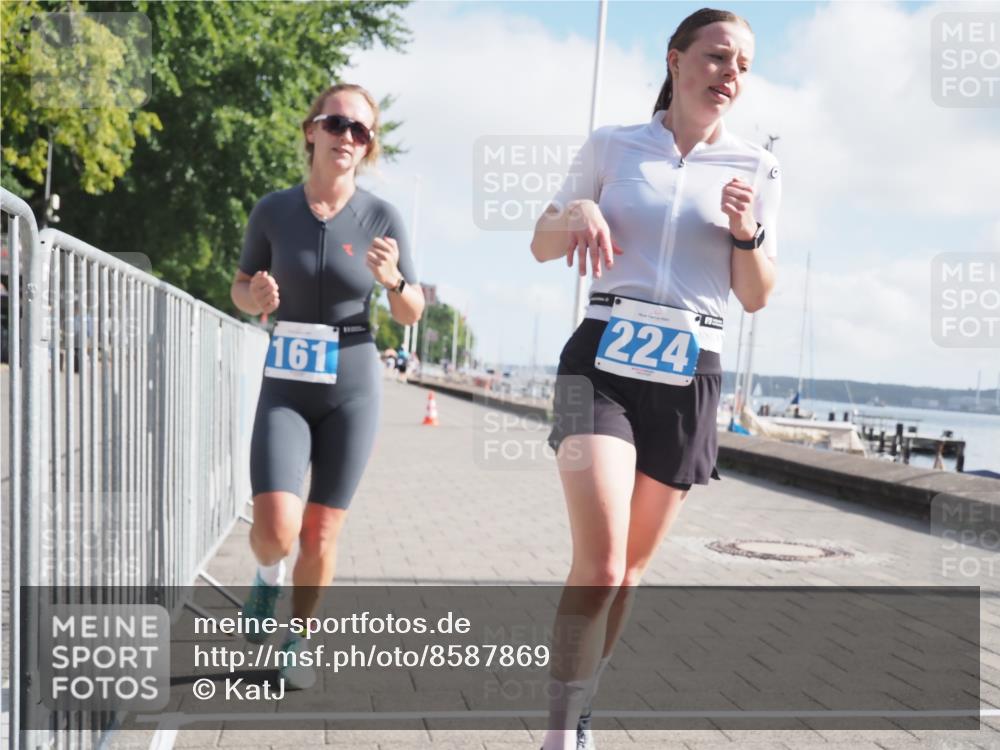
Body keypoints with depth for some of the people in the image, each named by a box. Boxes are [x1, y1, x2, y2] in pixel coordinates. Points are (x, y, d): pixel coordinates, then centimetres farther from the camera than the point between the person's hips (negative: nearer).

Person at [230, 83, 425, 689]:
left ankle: (298, 644, 29)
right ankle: (269, 574, 22)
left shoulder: (382, 217, -7)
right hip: (285, 388, 1)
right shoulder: (273, 210, -4)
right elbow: (242, 292, 9)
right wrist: (257, 295, -15)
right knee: (277, 529, -15)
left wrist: (393, 280, -22)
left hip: (353, 389, 0)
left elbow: (412, 314, 0)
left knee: (320, 536, 5)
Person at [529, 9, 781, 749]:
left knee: (629, 568, 10)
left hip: (688, 378, 2)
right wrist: (579, 213, -12)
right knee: (600, 562, -18)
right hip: (603, 362, -2)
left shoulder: (756, 168, 5)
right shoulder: (612, 145, 4)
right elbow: (542, 245, 10)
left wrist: (747, 233, -14)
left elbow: (756, 298, 5)